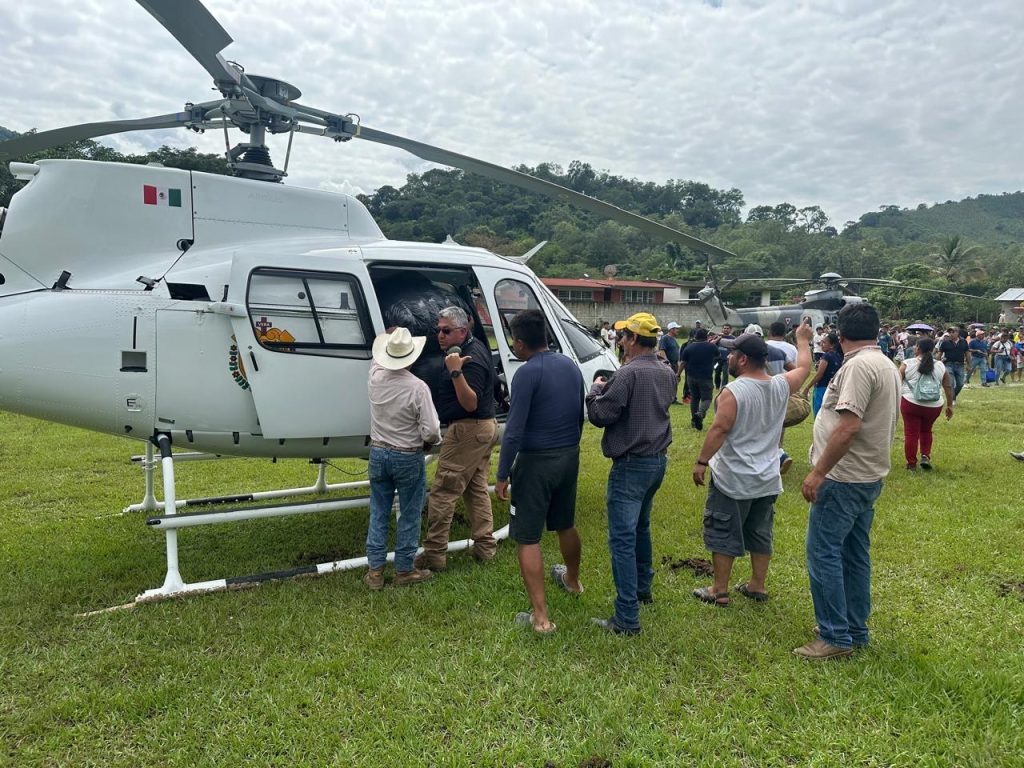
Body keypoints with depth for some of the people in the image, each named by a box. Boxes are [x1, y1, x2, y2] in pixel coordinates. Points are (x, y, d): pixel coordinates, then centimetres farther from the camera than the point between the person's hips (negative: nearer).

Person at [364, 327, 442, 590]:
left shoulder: (375, 377, -6)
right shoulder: (418, 387, -20)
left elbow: (377, 360, 21)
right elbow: (431, 432, -19)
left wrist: (392, 336, 33)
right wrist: (435, 439, 4)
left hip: (378, 453, 5)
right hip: (408, 458, -4)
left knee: (378, 513, 14)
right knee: (409, 516, 10)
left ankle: (375, 570, 19)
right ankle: (404, 569, 19)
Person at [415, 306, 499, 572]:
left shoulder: (471, 360, -21)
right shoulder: (475, 347, 11)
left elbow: (470, 403, -27)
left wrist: (455, 371, -35)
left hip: (467, 432, -11)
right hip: (485, 428, 11)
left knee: (442, 493, -5)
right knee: (476, 489, 17)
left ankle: (434, 555, 0)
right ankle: (485, 547, 24)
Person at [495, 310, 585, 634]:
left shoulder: (528, 373, -19)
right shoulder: (570, 365, 5)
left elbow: (514, 430, -21)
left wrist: (502, 475, -13)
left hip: (536, 462, -8)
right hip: (569, 457, 8)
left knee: (527, 538, 1)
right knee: (565, 524, 27)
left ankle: (541, 616, 2)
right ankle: (572, 579, 49)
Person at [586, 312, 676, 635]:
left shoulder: (628, 374, -20)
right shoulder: (666, 374, 8)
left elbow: (600, 415, -16)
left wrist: (596, 389, 2)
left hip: (631, 465, -9)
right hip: (658, 460, 9)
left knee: (622, 538, -6)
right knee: (641, 528, 25)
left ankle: (627, 618, -5)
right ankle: (643, 588, 40)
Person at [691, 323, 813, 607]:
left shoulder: (733, 391, -19)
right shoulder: (781, 386, 0)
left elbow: (719, 430, -22)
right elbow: (804, 367, 18)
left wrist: (701, 461, -14)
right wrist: (803, 340, 34)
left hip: (732, 480, -6)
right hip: (768, 480, 6)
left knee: (723, 535, 5)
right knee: (761, 535, 18)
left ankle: (719, 591, 11)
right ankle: (757, 586, 27)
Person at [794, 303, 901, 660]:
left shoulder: (858, 366, -18)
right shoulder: (888, 366, 13)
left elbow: (849, 426, -26)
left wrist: (818, 472, -21)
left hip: (845, 479, -10)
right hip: (869, 476, 10)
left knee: (823, 553, -3)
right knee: (855, 555, 16)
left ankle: (835, 637, 3)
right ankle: (856, 631, 26)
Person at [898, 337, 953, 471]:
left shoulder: (907, 364, -4)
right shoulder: (940, 366, 5)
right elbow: (948, 387, 8)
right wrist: (950, 406, 15)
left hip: (911, 404, -3)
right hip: (934, 406, 3)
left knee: (911, 433, 4)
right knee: (926, 431, 24)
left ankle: (911, 464, 10)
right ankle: (926, 456, 13)